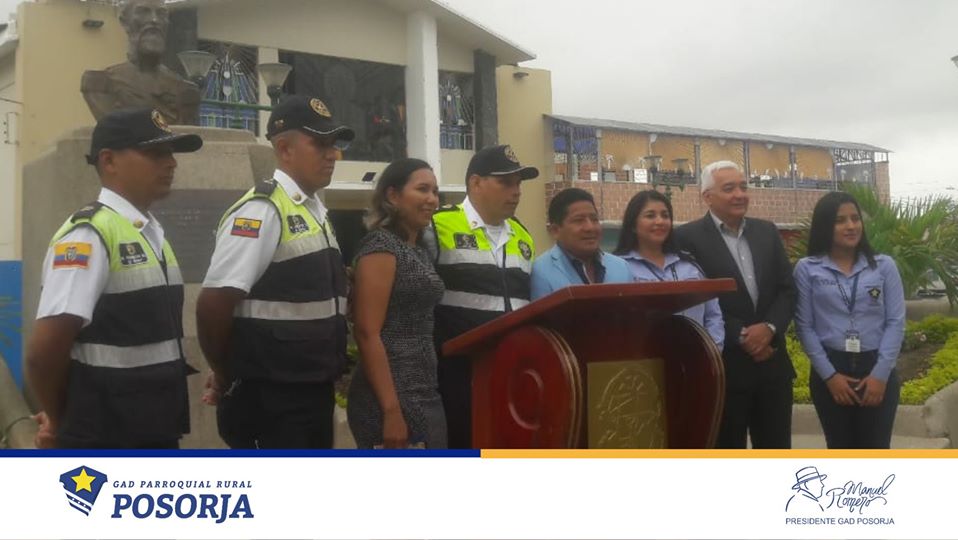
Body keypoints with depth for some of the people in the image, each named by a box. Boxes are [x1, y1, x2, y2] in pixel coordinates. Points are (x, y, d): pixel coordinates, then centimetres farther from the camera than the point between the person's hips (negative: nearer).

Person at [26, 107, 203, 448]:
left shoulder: (153, 234, 10)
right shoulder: (87, 236, -18)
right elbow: (44, 351, -21)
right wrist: (60, 422, -5)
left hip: (157, 432, 9)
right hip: (102, 440, -8)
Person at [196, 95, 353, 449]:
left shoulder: (316, 211, 12)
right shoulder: (262, 210, -16)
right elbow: (214, 302, -20)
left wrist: (327, 372, 16)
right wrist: (225, 376, -6)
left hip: (315, 389, 9)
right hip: (270, 398, -9)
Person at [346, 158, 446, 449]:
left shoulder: (419, 249, 14)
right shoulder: (381, 245, -11)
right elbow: (367, 333, -17)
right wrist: (391, 410, -21)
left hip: (425, 393, 9)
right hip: (392, 396, -8)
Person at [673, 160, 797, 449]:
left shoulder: (767, 231, 11)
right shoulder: (688, 237, -6)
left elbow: (787, 289, 8)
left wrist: (770, 327, -10)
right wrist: (740, 336, -15)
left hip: (772, 362, 5)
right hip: (724, 366, -5)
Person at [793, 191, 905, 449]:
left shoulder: (884, 266, 4)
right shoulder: (807, 269, 0)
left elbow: (896, 322, 1)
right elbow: (804, 327, -1)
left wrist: (881, 374, -8)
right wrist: (829, 375, -7)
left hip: (877, 371, 1)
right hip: (829, 373, 0)